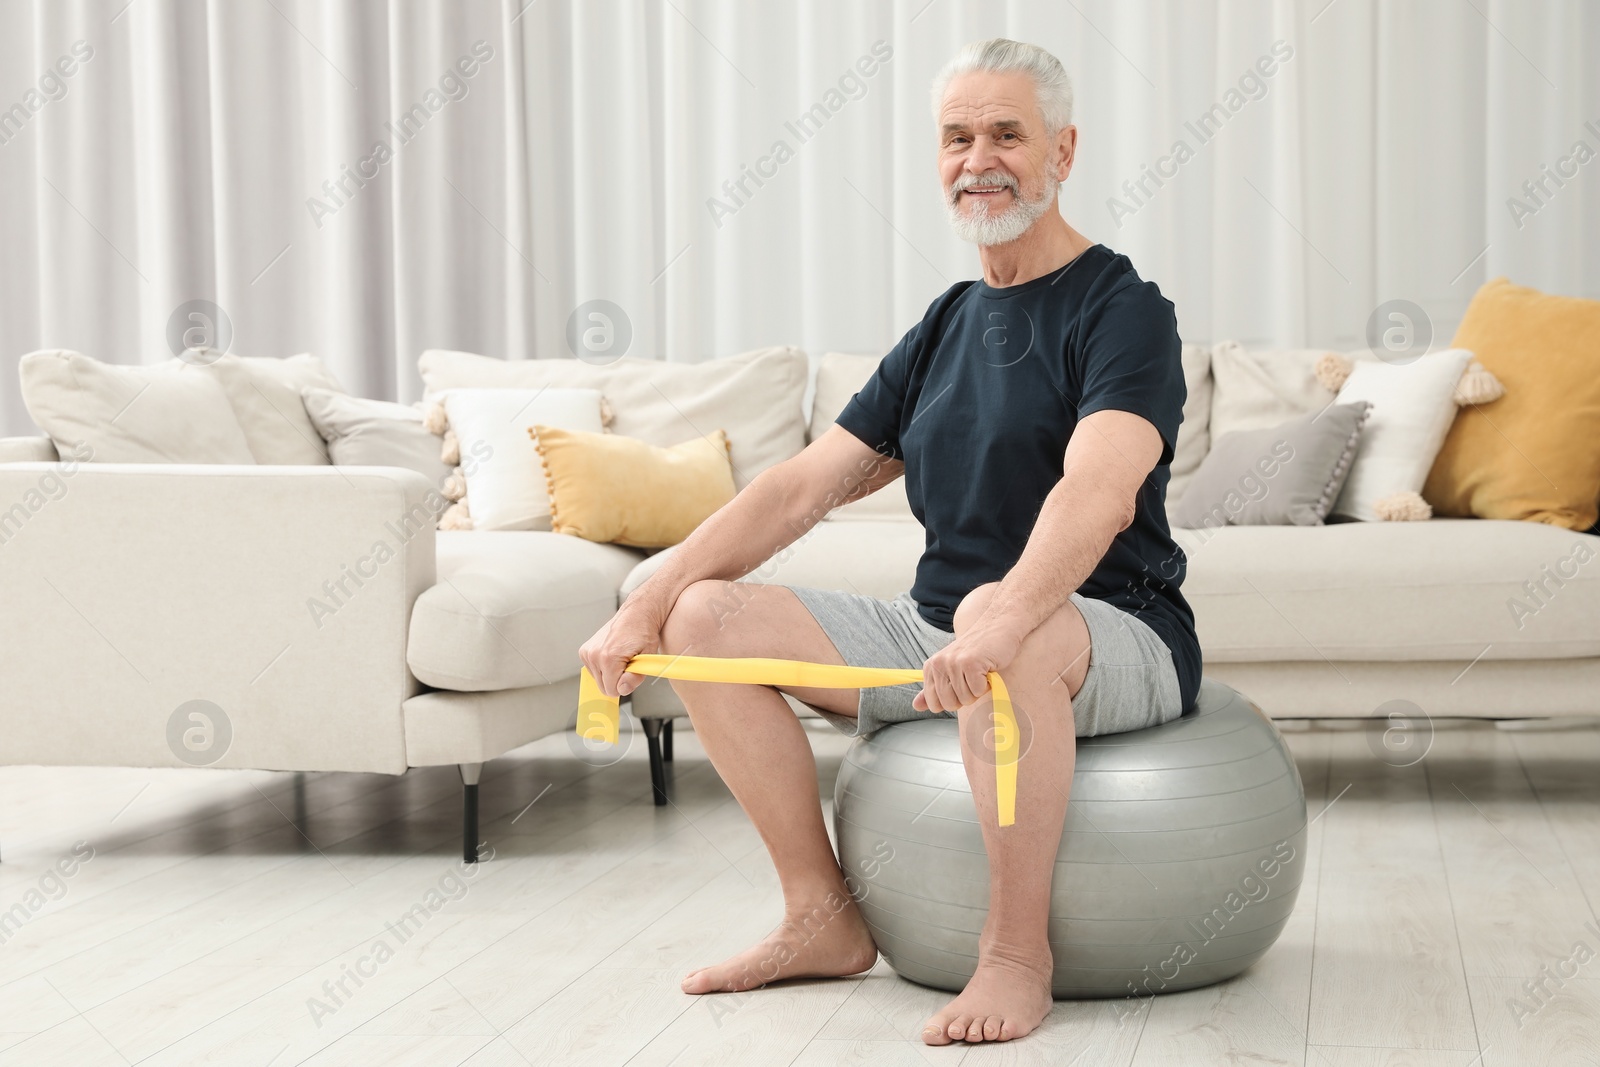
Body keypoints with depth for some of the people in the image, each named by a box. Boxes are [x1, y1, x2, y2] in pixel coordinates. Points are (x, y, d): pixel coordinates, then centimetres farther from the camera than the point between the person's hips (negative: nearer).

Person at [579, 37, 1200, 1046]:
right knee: (710, 618, -8)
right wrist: (648, 603, 0)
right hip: (942, 631, 7)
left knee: (994, 623, -41)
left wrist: (1005, 616, -47)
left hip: (1115, 636, -7)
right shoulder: (943, 329, 14)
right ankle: (825, 918, -1)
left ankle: (1019, 952, -25)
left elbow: (1099, 490, -28)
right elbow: (803, 486, 11)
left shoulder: (1122, 310, -8)